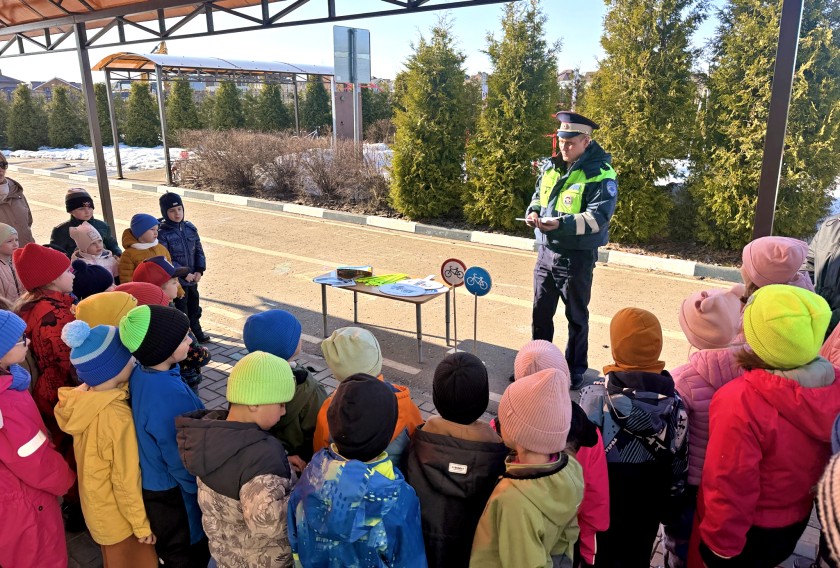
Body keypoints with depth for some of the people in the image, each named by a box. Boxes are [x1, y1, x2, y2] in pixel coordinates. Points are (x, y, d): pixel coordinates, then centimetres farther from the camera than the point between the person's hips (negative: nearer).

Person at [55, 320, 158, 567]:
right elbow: (126, 480, -25)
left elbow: (94, 461, 2)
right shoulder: (116, 416, -35)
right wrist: (141, 524, -13)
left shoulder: (80, 399, -12)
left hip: (97, 506, 7)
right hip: (117, 515, -7)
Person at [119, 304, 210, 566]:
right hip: (174, 491, -8)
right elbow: (181, 459, -25)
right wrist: (204, 492, -10)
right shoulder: (171, 396, -36)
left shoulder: (138, 373, -10)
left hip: (150, 480, 8)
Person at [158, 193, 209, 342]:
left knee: (194, 307, 22)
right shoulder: (162, 233, -15)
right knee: (181, 311, 7)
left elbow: (199, 250, 6)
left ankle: (197, 332, 40)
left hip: (192, 278, 6)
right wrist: (184, 273, -18)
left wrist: (199, 270, -7)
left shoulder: (190, 228, 1)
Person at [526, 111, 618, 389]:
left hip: (577, 257, -6)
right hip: (546, 251, 7)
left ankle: (576, 369, 23)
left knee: (576, 316, 8)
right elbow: (538, 195, 20)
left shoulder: (600, 173, -14)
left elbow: (599, 216, -21)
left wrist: (562, 224, -31)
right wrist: (533, 212, -3)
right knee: (541, 311, 15)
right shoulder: (552, 166, 8)